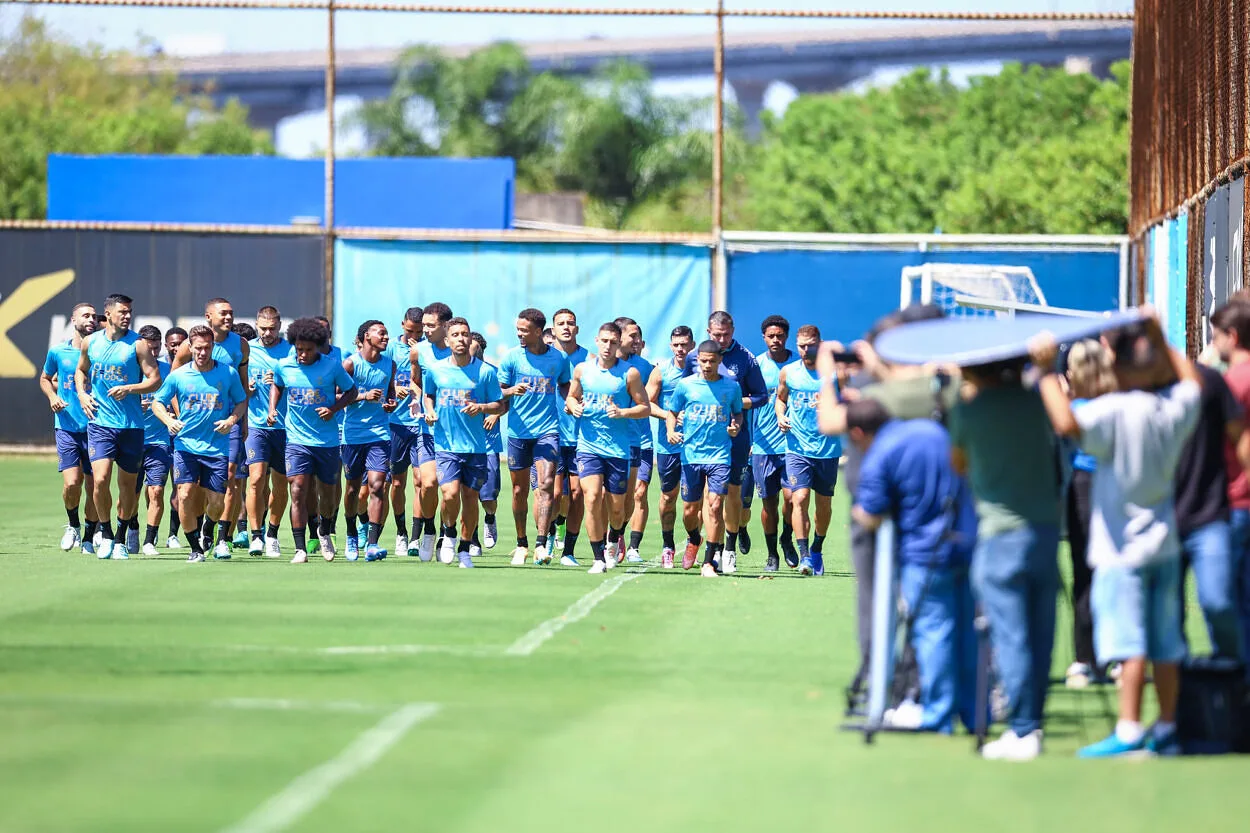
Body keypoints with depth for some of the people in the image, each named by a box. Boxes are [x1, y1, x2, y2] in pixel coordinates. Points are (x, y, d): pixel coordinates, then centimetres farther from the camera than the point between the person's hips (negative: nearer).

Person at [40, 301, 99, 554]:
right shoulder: (57, 351, 3)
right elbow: (45, 378, 21)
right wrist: (52, 396, 1)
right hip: (67, 426, 0)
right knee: (71, 482, -13)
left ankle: (89, 538, 18)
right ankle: (72, 524, 15)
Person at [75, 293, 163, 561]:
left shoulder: (137, 344, -3)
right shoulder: (90, 342, 6)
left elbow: (155, 379, -4)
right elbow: (81, 370, 24)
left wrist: (129, 389, -18)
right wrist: (82, 394, 6)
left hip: (131, 425, -1)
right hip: (100, 422, 1)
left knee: (128, 484, 7)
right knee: (100, 479, -14)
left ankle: (121, 539, 25)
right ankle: (106, 535, 5)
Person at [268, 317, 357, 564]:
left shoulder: (332, 366, -8)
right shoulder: (284, 366, -2)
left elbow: (351, 391, 4)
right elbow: (276, 386, 20)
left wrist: (334, 408, -12)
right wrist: (272, 409, 5)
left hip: (327, 440, 0)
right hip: (297, 439, 0)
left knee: (328, 492, 14)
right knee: (297, 491, -14)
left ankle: (325, 532, 43)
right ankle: (300, 549, -13)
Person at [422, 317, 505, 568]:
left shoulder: (485, 371, -1)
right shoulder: (434, 370, 3)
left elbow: (500, 406, 4)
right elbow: (428, 394, 22)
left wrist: (481, 407, -15)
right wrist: (429, 411, 2)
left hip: (476, 446, 0)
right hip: (446, 445, 0)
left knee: (470, 497, 5)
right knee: (450, 494, -17)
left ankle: (464, 549, 22)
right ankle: (449, 533, 13)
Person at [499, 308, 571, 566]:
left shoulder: (559, 358, 4)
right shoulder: (512, 357, 1)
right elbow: (499, 392, 4)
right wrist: (513, 390, -18)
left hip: (547, 430, -1)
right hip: (518, 431, 1)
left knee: (546, 484, -16)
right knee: (519, 490, 6)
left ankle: (542, 545, -19)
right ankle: (522, 545, 21)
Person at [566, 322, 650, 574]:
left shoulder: (629, 373, -2)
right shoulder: (582, 369, 6)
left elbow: (645, 407, 1)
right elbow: (571, 396, 21)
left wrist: (622, 413, -16)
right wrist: (573, 406, -2)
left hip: (618, 448, -1)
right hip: (588, 445, 1)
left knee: (616, 508, 5)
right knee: (592, 498, -16)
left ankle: (611, 543, 38)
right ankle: (598, 558, -7)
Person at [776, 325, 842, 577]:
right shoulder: (787, 372, 4)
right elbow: (780, 398, 21)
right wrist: (781, 416, 1)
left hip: (828, 449, 0)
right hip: (797, 447, 0)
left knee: (824, 504, 11)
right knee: (799, 498, -16)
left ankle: (817, 550, 32)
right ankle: (804, 556, -17)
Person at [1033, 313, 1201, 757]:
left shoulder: (1115, 411, -19)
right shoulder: (1175, 407, 2)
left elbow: (1067, 423, -34)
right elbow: (1191, 379, 25)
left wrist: (1047, 371, -26)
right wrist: (1160, 341, 28)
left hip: (1123, 548, -7)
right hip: (1164, 541, 7)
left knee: (1129, 644, -8)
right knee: (1165, 645, 10)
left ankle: (1129, 732, -11)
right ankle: (1167, 729, 16)